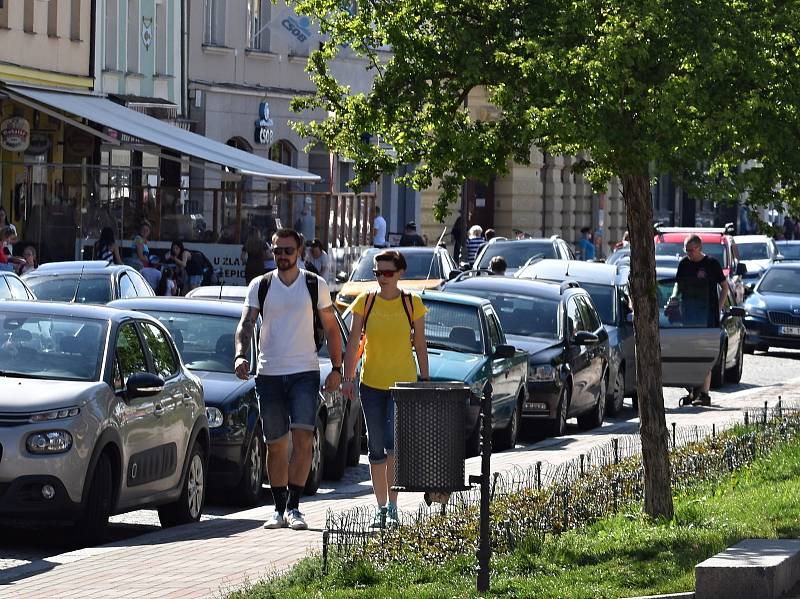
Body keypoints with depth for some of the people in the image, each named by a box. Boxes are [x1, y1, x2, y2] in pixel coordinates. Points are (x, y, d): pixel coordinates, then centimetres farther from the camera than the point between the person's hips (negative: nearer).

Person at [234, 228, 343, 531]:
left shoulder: (315, 285, 5)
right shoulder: (260, 286, 7)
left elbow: (331, 328, 10)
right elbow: (246, 324, -2)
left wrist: (336, 369, 2)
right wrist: (241, 355, -21)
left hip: (305, 373, -2)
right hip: (268, 374, 2)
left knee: (303, 438, -16)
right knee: (276, 445, 6)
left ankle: (294, 507, -13)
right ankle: (279, 509, 15)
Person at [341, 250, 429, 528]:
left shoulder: (412, 303, 0)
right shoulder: (365, 302, 2)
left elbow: (420, 345, 6)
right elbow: (353, 342, 1)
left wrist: (425, 381, 6)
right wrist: (347, 377, -9)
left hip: (404, 382, -2)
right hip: (371, 383, 2)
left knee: (394, 442, -16)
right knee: (376, 448, 6)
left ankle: (392, 505, -12)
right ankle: (381, 507, 14)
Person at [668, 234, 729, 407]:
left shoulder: (711, 264, -3)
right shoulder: (684, 264, 9)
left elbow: (725, 287, 4)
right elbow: (678, 284, 19)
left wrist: (719, 308, -4)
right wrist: (674, 299, 0)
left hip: (707, 314, -5)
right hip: (688, 313, 5)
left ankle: (704, 393, -7)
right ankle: (693, 391, 12)